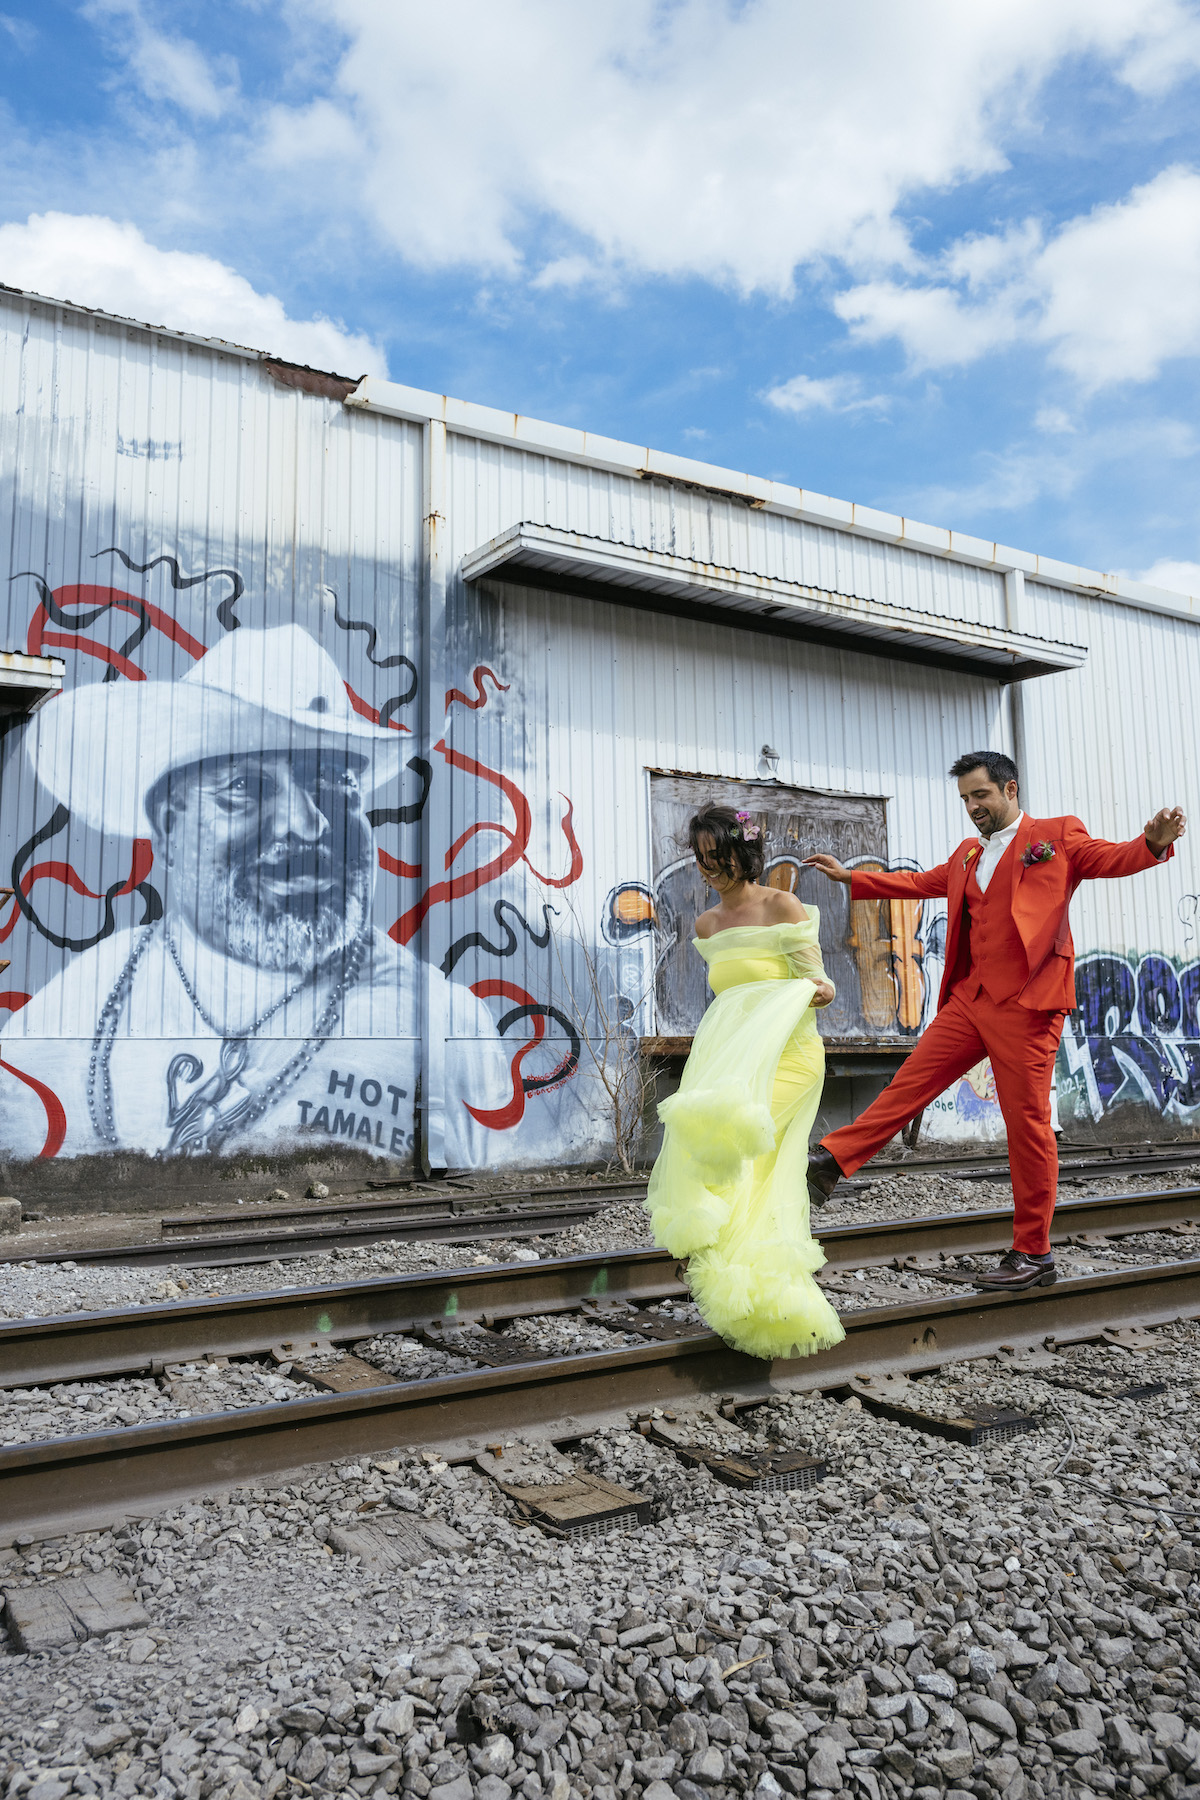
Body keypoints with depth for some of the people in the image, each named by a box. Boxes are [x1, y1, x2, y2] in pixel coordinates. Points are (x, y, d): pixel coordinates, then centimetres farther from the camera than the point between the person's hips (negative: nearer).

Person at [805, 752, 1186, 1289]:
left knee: (1027, 1125, -2)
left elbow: (1114, 859, -7)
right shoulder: (967, 854, 23)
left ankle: (1033, 1254, 7)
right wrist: (850, 877, 36)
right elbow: (919, 882, 34)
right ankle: (831, 1160, 9)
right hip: (969, 999, 6)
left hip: (1026, 1004, -6)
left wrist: (1154, 842, -30)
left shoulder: (1058, 836, 5)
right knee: (909, 1082, 5)